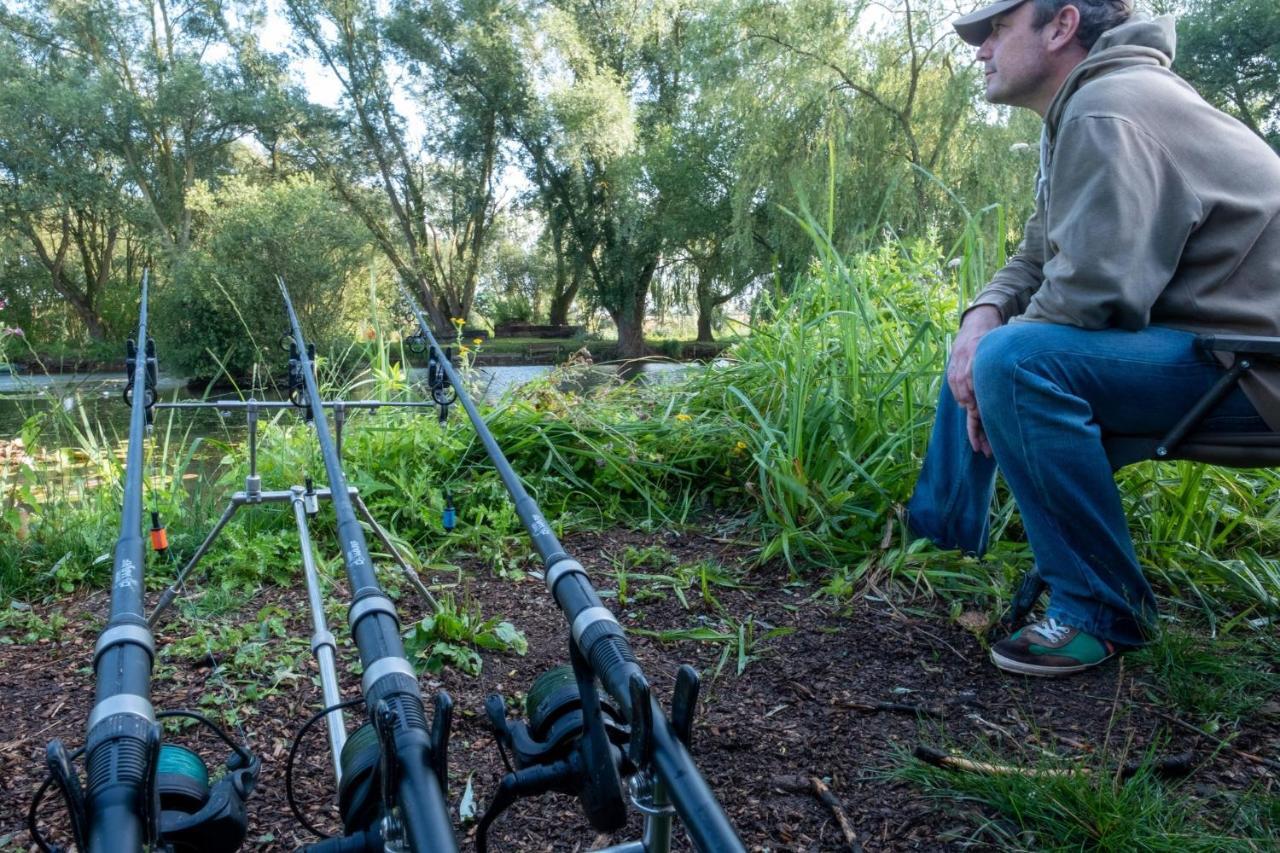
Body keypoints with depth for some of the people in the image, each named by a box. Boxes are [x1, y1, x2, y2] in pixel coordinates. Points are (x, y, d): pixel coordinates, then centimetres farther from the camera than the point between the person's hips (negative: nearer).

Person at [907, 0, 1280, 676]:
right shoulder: (1080, 115, 15)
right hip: (1191, 335, 11)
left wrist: (996, 355, -13)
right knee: (985, 347, 15)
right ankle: (939, 531, 15)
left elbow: (1094, 285, -28)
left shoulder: (1109, 110, -18)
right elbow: (1036, 260, 17)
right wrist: (983, 315, -4)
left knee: (1013, 361, -30)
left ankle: (1104, 611, -16)